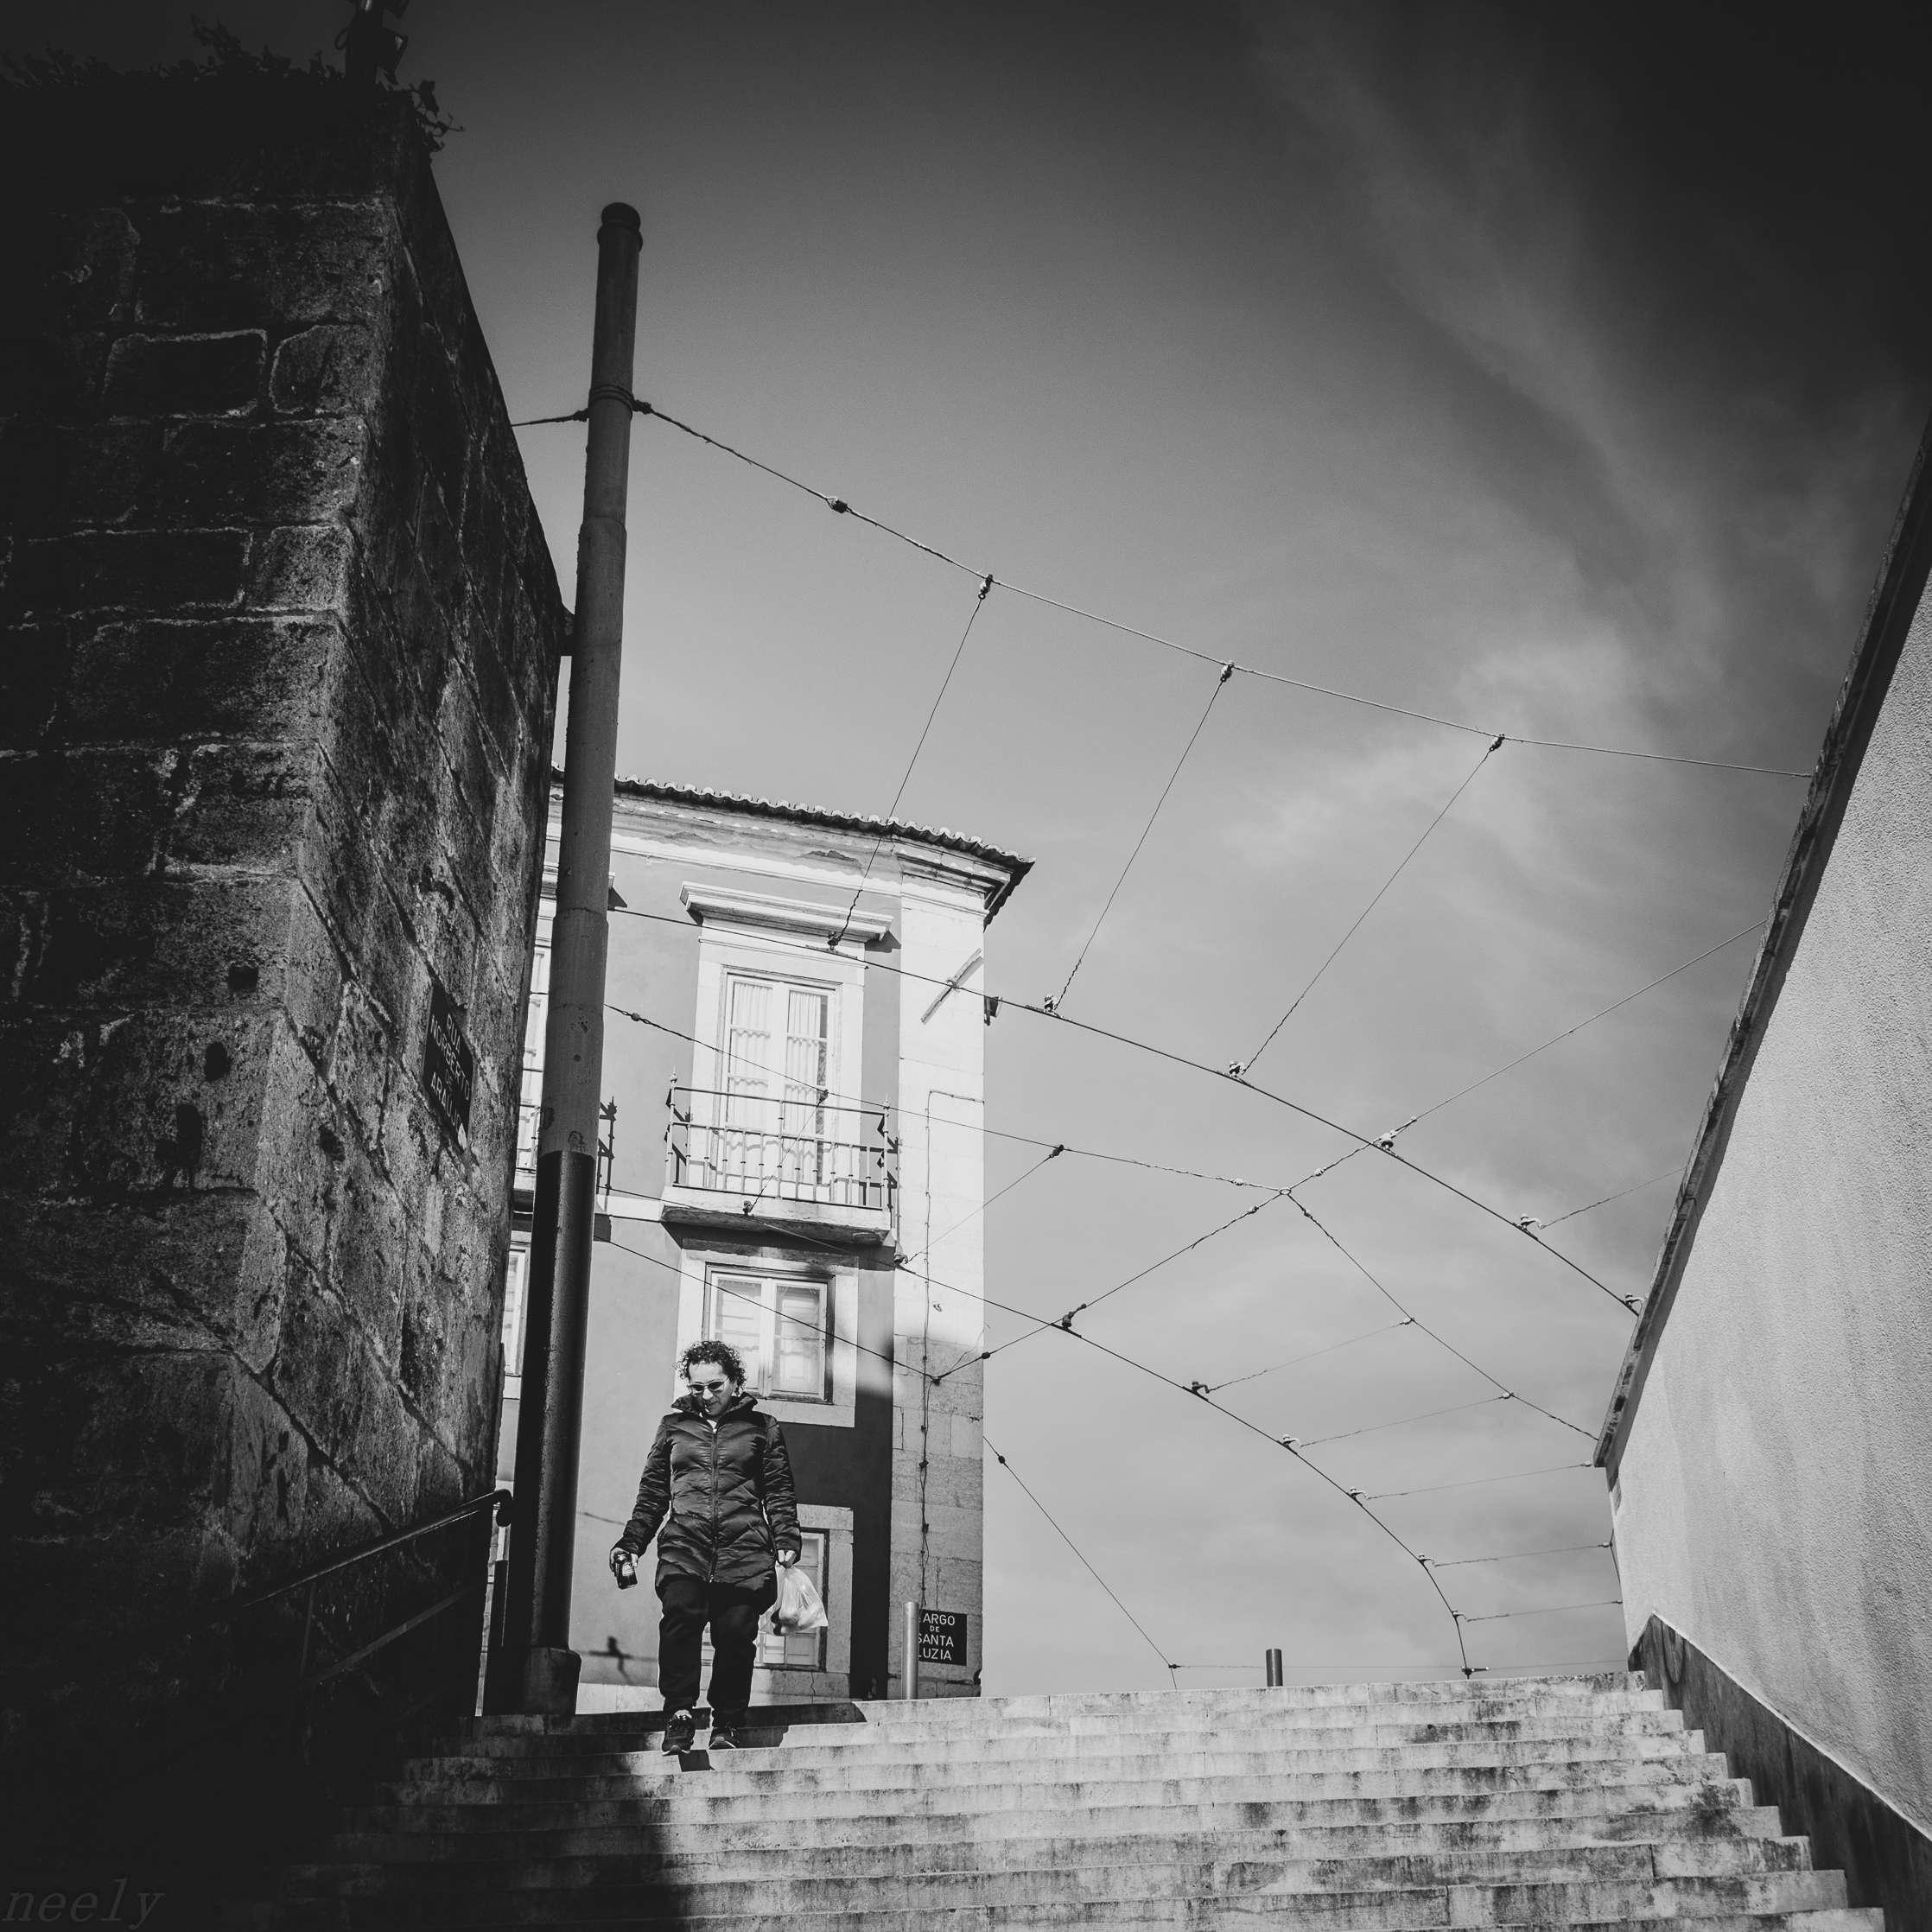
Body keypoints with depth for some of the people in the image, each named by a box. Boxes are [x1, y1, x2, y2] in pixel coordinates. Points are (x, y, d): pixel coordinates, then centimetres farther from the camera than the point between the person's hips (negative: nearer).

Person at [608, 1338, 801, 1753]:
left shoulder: (761, 1428, 16)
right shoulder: (673, 1427, 21)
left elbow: (779, 1493, 12)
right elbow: (652, 1493, 23)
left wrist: (786, 1542, -2)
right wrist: (630, 1542, 12)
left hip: (743, 1552, -1)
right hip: (683, 1551, 1)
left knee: (736, 1634, -10)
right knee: (680, 1618, -23)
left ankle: (726, 1726, 2)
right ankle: (680, 1715, -21)